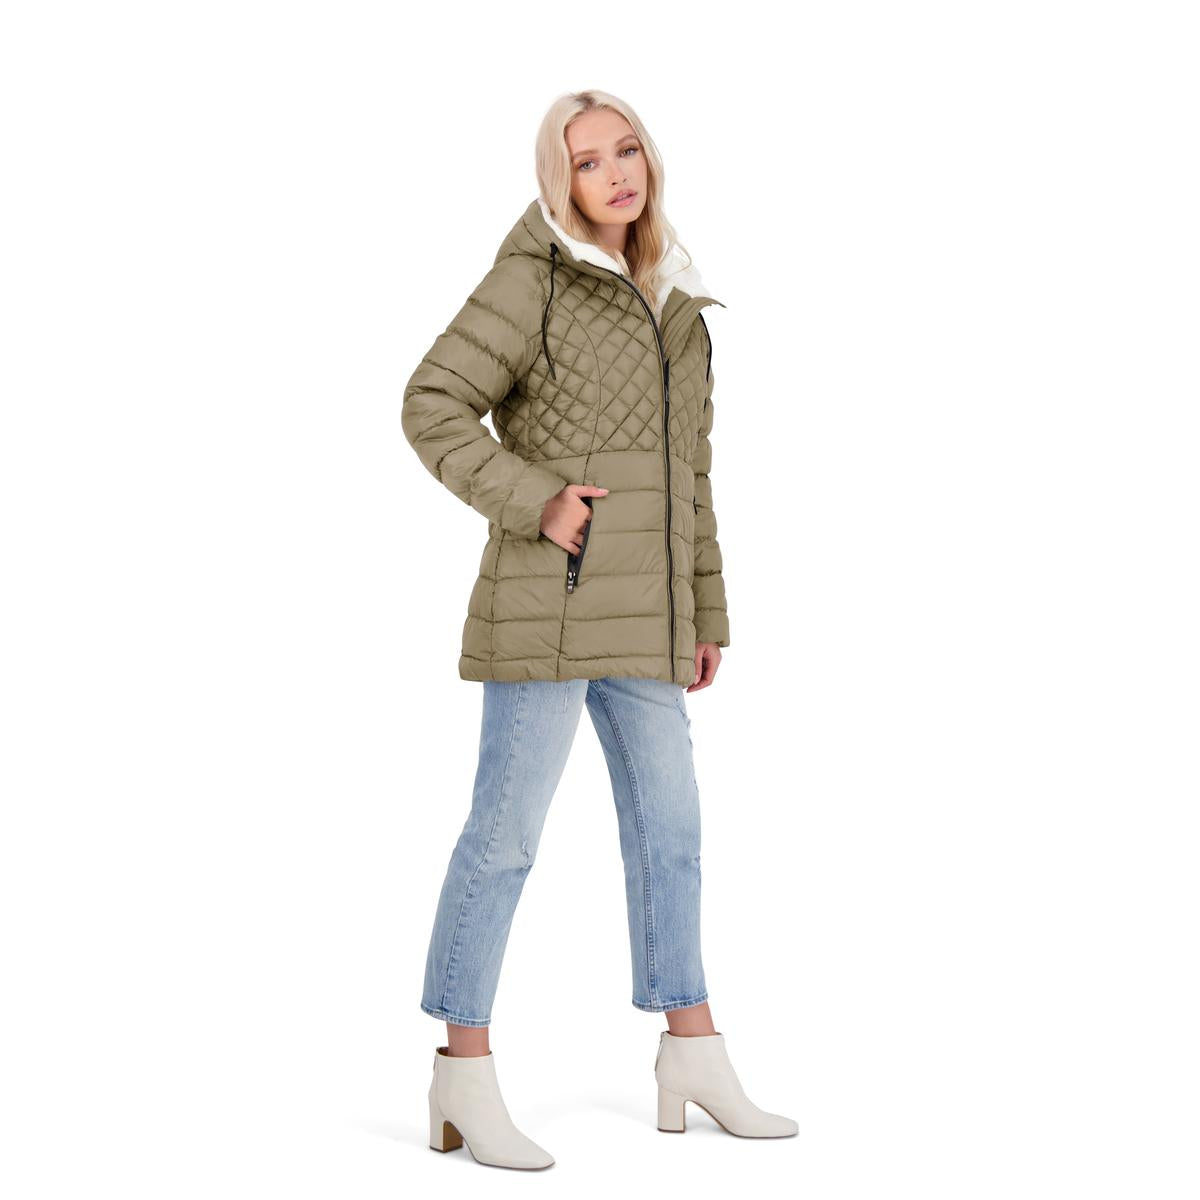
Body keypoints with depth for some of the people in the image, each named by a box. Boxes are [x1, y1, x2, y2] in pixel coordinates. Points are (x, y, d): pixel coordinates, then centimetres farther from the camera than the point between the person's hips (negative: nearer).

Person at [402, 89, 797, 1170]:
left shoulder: (672, 304, 16)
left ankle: (695, 1061, 22)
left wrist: (704, 616, 17)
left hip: (639, 612, 7)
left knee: (670, 824, 11)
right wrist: (534, 503, -19)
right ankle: (464, 1076, 6)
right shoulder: (532, 280, -5)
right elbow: (433, 408, -11)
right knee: (508, 829, -3)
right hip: (550, 595, -7)